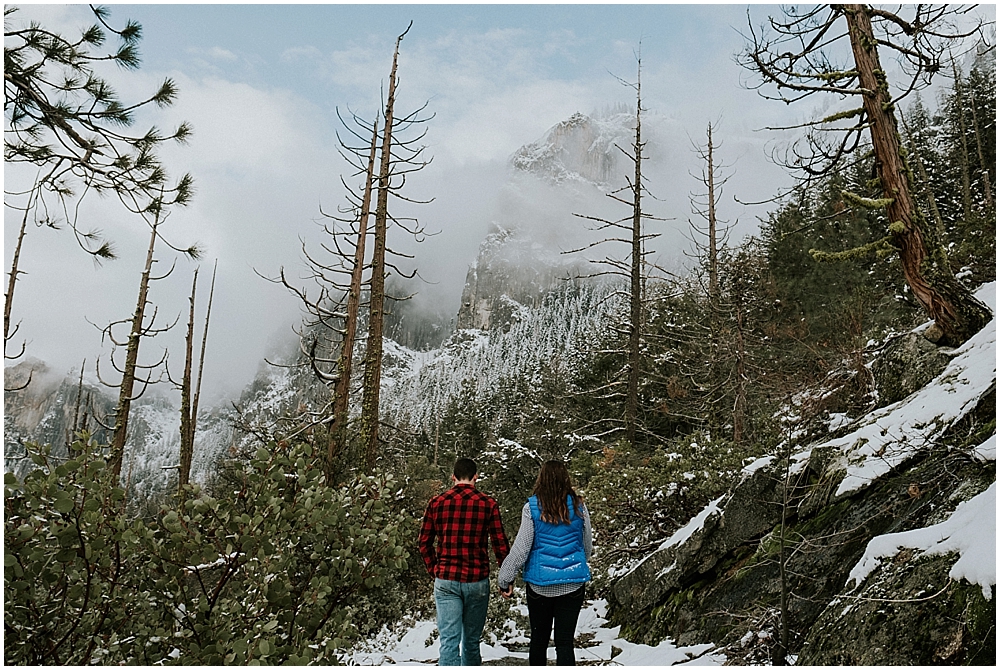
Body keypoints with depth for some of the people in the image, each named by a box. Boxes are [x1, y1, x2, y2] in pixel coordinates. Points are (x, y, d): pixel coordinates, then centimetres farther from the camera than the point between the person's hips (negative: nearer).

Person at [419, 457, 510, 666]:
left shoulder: (437, 502, 1)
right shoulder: (488, 504, -4)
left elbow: (424, 542, 5)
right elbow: (500, 544, -4)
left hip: (445, 580, 0)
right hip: (477, 580, 0)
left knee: (449, 640, 0)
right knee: (472, 639, 16)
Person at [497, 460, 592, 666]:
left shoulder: (532, 507, -8)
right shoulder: (578, 505, -1)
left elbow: (521, 547, -8)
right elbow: (588, 545, 10)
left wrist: (504, 579, 2)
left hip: (540, 583, -1)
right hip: (573, 583, 1)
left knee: (539, 639, 15)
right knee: (565, 641, 4)